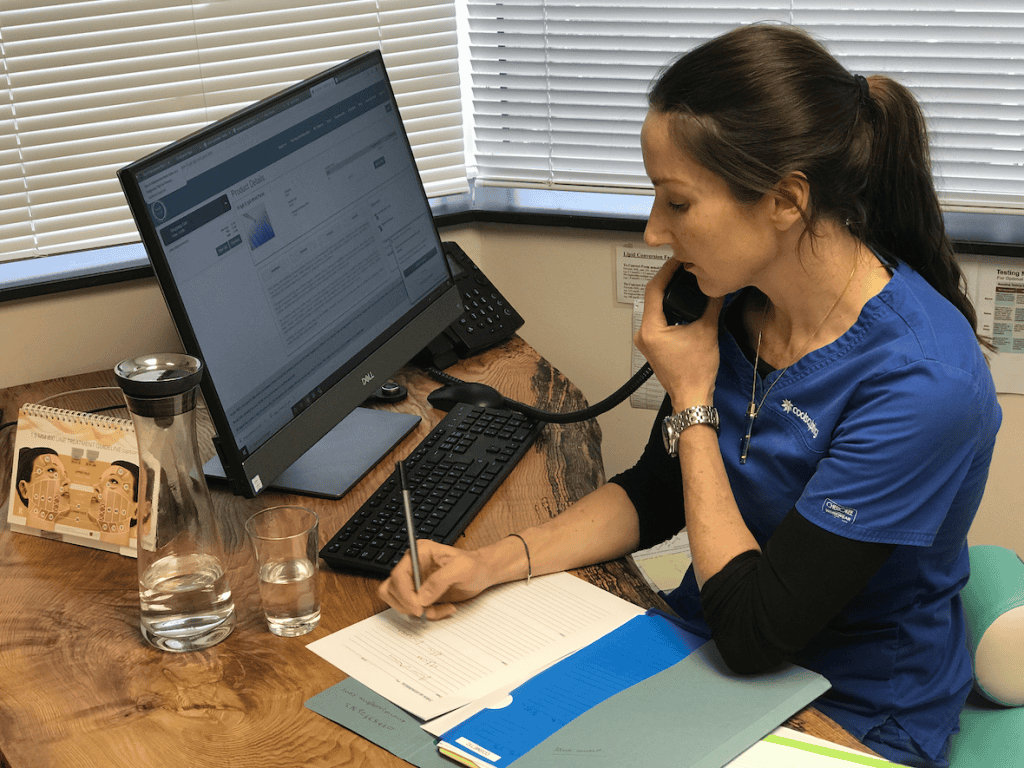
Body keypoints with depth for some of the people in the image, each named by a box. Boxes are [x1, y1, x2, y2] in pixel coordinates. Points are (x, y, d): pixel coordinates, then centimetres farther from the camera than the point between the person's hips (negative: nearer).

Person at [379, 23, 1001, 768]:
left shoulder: (923, 382, -29)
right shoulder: (737, 303, -7)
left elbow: (756, 629, -24)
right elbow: (655, 495, 7)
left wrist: (691, 402, -17)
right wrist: (492, 562, -8)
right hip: (708, 656, 6)